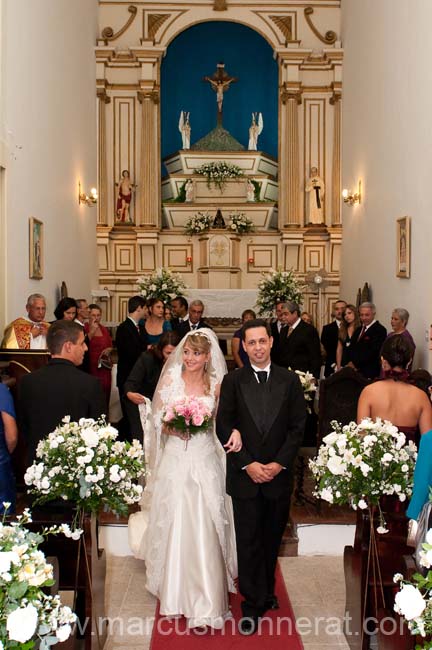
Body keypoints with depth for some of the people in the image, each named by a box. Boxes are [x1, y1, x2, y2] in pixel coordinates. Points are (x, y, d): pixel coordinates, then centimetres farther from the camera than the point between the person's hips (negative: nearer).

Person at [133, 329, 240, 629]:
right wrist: (174, 428, -18)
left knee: (205, 527, -1)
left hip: (205, 460, 0)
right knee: (175, 524, 8)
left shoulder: (216, 384, 3)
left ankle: (205, 602, 10)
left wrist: (235, 431, -16)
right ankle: (176, 590, 30)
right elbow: (158, 418, 2)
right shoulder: (171, 378, 0)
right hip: (176, 458, 0)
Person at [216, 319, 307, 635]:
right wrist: (248, 464, -12)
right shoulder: (233, 381, -1)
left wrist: (279, 463, -9)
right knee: (248, 541, 5)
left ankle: (266, 591, 35)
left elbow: (298, 426, 0)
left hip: (279, 474, 2)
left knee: (272, 538, 15)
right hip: (245, 475, -1)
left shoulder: (290, 380, 2)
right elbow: (224, 427, -4)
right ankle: (253, 604, 18)